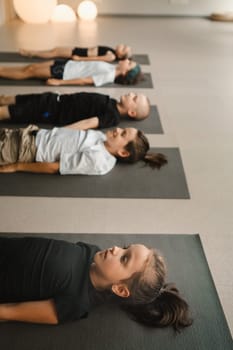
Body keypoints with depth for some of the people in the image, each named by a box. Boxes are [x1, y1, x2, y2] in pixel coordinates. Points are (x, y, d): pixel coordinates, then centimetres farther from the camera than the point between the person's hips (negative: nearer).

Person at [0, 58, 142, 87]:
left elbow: (84, 81, -25)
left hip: (64, 73, -7)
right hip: (67, 64, 7)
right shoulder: (113, 68, 3)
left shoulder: (109, 75, -22)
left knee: (29, 72, -3)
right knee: (32, 66, 7)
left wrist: (58, 82, -24)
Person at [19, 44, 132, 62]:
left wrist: (79, 58, -26)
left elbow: (94, 58, -25)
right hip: (80, 50, 8)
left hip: (81, 54, -8)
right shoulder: (112, 51, 5)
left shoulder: (112, 57, -22)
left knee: (56, 52, 0)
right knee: (56, 49, 10)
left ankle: (31, 53, 16)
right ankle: (32, 52, 21)